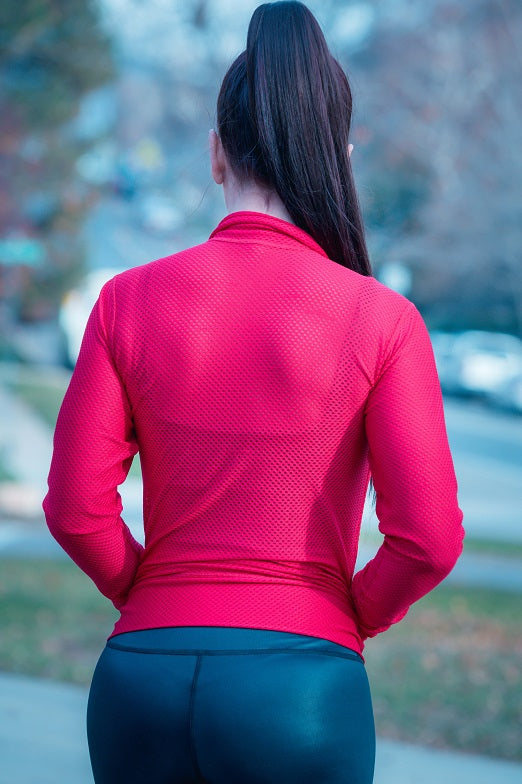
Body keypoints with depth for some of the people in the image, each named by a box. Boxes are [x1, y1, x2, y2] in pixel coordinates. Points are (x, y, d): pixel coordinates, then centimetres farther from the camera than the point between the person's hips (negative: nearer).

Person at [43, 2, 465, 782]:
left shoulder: (130, 300, 0)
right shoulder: (381, 319, -6)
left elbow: (76, 509, -2)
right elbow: (428, 536, -11)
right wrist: (354, 615, 9)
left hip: (143, 679, 3)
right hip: (302, 692, -2)